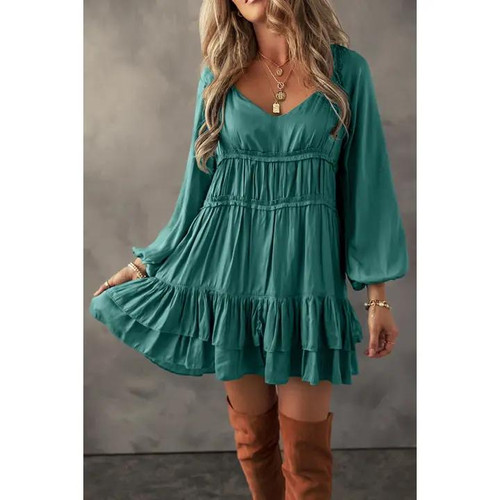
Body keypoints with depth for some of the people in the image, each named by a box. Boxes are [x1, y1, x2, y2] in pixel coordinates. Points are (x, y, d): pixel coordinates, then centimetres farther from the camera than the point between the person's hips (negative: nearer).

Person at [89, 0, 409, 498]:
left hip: (306, 266, -1)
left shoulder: (346, 70, 2)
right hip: (231, 264, 2)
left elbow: (366, 181, 2)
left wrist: (378, 296, 0)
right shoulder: (219, 74, 7)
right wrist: (145, 264, 10)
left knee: (306, 448, 4)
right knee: (252, 437, 12)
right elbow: (199, 181, 10)